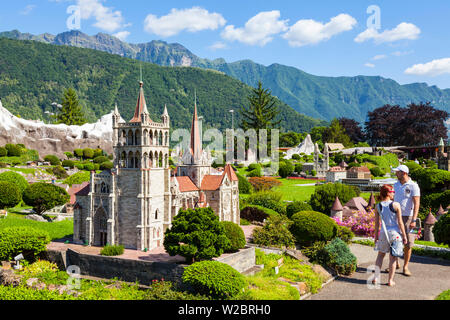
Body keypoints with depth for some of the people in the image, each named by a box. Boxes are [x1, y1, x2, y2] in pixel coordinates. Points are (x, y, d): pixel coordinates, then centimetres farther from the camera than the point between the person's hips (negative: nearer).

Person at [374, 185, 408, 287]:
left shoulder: (378, 206, -1)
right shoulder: (396, 205, -10)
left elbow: (377, 224, 3)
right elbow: (400, 222, -8)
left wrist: (376, 236, 13)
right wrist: (404, 236, 0)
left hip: (383, 233, 3)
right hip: (395, 232, -2)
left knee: (380, 254, 16)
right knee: (393, 257, 7)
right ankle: (390, 281, 11)